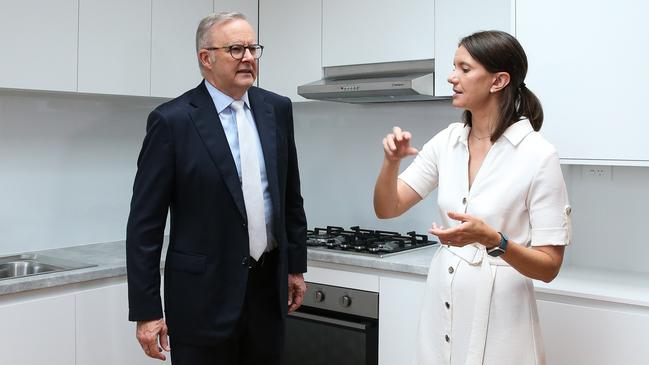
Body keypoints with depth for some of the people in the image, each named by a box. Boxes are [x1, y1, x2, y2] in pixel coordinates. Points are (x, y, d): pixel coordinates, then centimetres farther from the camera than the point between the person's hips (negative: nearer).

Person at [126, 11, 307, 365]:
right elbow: (145, 222, -10)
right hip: (204, 292, -4)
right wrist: (145, 310, -11)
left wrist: (296, 265, 14)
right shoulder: (172, 120, -10)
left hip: (268, 285, 5)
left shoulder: (276, 109, 5)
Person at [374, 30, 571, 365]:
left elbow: (549, 267, -13)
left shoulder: (538, 156, -15)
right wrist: (391, 161, -17)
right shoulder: (447, 141, 0)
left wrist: (491, 239, -30)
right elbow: (387, 209, 1)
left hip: (498, 321, -5)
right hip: (441, 309, 5)